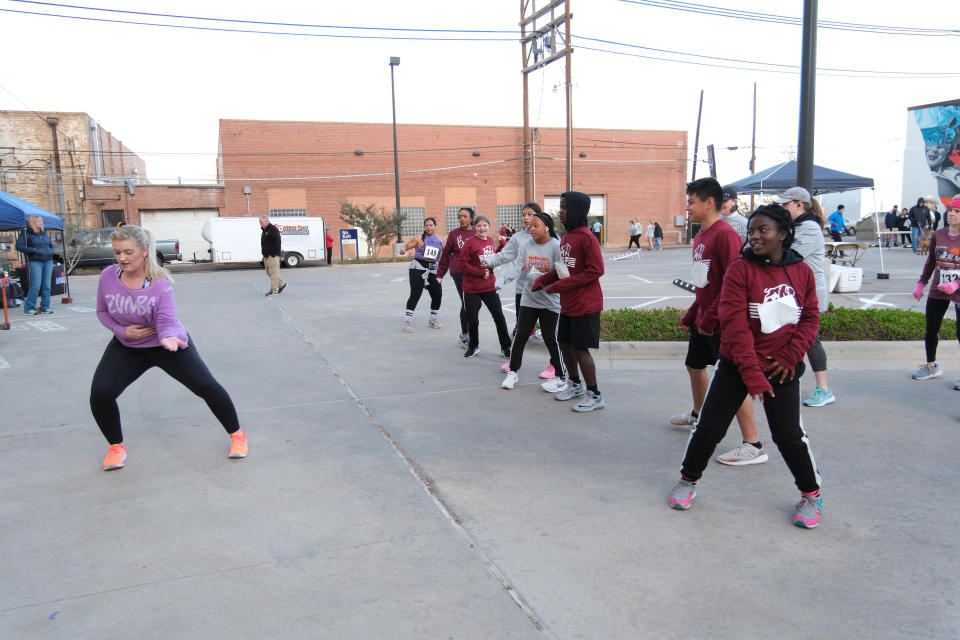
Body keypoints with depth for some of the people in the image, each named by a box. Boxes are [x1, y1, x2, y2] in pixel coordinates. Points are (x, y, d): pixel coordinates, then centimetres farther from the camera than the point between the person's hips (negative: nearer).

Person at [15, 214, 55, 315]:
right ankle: (29, 308, 0)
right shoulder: (26, 233, 0)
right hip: (35, 262, -5)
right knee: (36, 286, -10)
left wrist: (51, 251, 7)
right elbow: (19, 246, -8)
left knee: (46, 285, 3)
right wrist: (34, 250, -15)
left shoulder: (44, 234, 16)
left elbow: (51, 245, 28)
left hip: (48, 261, 5)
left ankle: (45, 307, 10)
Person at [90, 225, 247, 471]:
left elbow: (166, 321, -30)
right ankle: (116, 446, 14)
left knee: (207, 387, -9)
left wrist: (169, 337, -53)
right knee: (99, 394, -13)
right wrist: (122, 331, -16)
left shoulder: (160, 282, -23)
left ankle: (237, 434, 13)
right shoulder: (108, 276, -14)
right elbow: (102, 312, 1)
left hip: (167, 344, -3)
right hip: (126, 348, 3)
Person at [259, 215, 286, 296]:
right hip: (266, 256, 10)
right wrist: (264, 253, 17)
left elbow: (277, 243, -19)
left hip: (272, 256, -10)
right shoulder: (264, 230, 17)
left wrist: (273, 254, -22)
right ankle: (282, 284, 23)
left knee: (273, 272, -7)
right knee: (269, 272, 13)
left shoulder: (273, 229, -13)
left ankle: (274, 290, -4)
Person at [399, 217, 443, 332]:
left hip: (432, 270, 5)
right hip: (418, 268, -5)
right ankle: (407, 321, -7)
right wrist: (404, 250, -31)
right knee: (415, 294, -12)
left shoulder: (439, 241, 11)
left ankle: (433, 320, 25)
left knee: (437, 294, 6)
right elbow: (407, 245, -10)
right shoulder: (420, 238, -3)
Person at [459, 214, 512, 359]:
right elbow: (463, 263, -13)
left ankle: (505, 348, 17)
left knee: (499, 317, 4)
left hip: (490, 286, 4)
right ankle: (473, 346, 28)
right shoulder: (470, 243, -12)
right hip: (472, 288, -4)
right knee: (472, 319, 6)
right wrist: (481, 272, -16)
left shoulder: (490, 241, 5)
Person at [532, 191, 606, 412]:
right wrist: (542, 280, 3)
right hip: (568, 304, 9)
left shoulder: (586, 237, -17)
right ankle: (575, 385, 36)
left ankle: (594, 396, 10)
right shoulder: (566, 237, 11)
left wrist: (562, 285, -22)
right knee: (565, 344, 17)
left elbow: (595, 270, -21)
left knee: (580, 349, -4)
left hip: (585, 305, -9)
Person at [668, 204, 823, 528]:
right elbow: (735, 327, -16)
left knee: (789, 435, 2)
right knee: (709, 427, 2)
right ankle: (688, 480, 26)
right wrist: (752, 375, -20)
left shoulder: (802, 271, -1)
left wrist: (789, 356, -9)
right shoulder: (740, 270, -11)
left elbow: (811, 319, 4)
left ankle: (811, 494, 27)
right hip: (736, 366, -1)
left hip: (781, 368, 1)